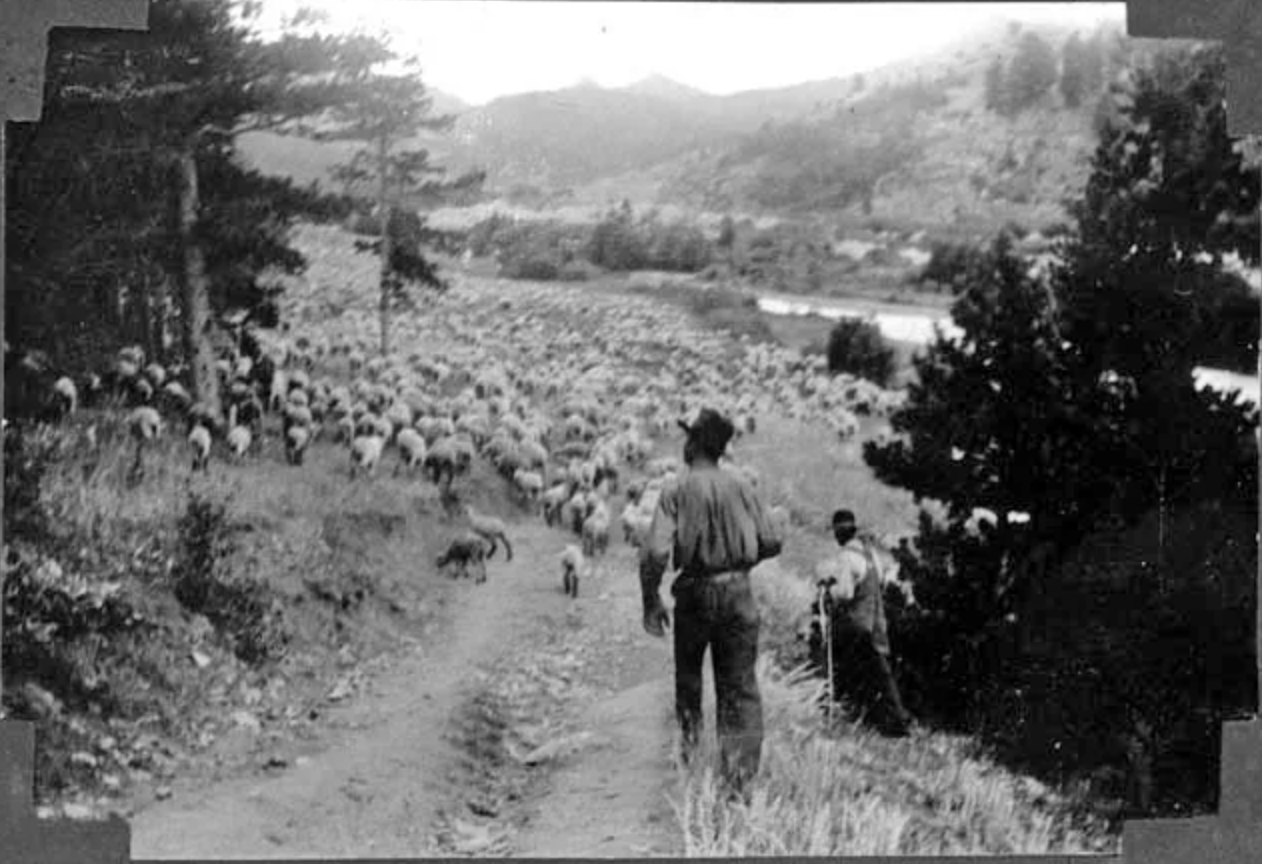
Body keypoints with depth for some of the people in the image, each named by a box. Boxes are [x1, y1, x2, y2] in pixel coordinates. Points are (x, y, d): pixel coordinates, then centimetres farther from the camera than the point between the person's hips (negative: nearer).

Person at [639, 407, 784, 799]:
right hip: (738, 591, 1)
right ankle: (739, 778, -1)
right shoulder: (742, 488, 0)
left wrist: (651, 602, -5)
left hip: (694, 593, -1)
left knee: (688, 675, 22)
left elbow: (655, 553, -16)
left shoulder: (676, 492, -7)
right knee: (740, 686, 4)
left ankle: (688, 747, 31)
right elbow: (772, 543, 3)